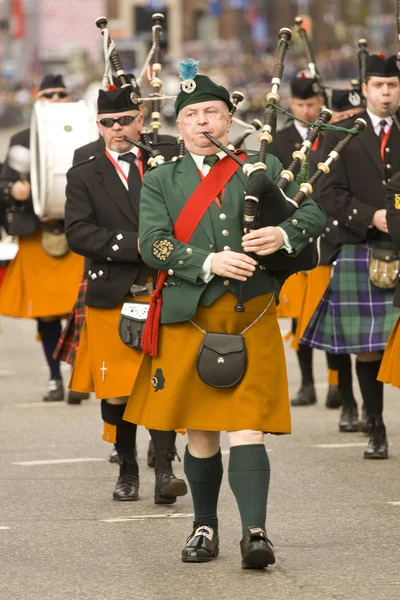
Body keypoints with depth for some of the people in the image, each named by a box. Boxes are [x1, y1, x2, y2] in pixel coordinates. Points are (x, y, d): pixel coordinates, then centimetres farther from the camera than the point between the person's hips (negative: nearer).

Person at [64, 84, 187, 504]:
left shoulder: (168, 160, 6)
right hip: (111, 298, 1)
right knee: (117, 390, 6)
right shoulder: (84, 175, 5)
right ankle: (127, 471, 21)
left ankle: (165, 470, -11)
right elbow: (78, 233, -9)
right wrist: (135, 246, -19)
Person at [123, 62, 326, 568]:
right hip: (188, 318, 1)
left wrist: (285, 234, -16)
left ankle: (255, 531, -17)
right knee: (200, 433, 9)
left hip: (250, 317, -1)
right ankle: (205, 527, 25)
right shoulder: (160, 181, 9)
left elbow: (317, 208, 4)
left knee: (246, 428, -11)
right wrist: (208, 262, -19)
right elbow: (152, 245, -4)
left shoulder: (263, 168, 10)